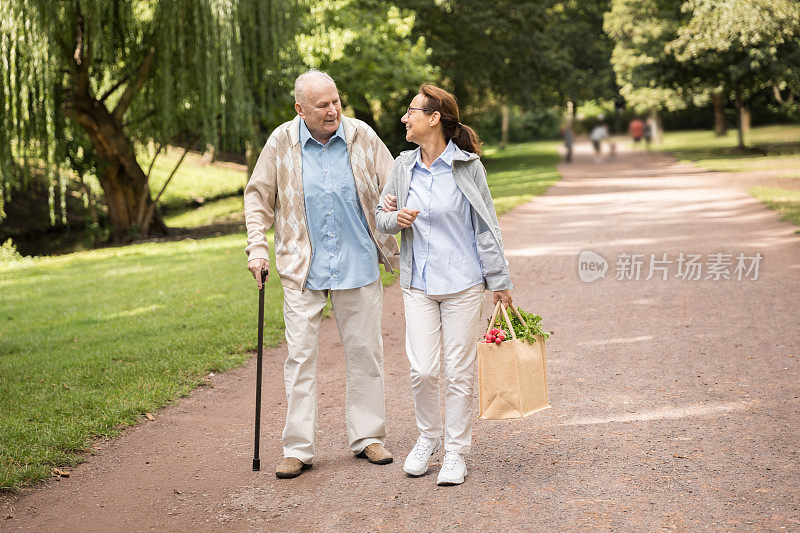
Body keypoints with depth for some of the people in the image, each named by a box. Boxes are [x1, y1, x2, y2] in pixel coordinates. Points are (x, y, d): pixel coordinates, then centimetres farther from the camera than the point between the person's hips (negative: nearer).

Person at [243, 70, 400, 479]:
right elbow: (258, 197, 7)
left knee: (365, 352, 8)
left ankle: (367, 437, 22)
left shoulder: (363, 137, -1)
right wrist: (257, 247, -1)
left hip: (358, 262, 1)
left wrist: (395, 238, -3)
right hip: (302, 268, -1)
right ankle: (298, 449, 8)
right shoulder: (281, 143, -3)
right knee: (300, 356, 0)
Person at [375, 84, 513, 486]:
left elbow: (485, 226, 0)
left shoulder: (467, 166, -5)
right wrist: (396, 218, -9)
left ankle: (455, 452, 16)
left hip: (463, 283, -3)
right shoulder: (404, 166, 5)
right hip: (418, 284, 3)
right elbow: (381, 213, 16)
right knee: (421, 369, -3)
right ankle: (427, 437, 22)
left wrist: (500, 281, 1)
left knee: (458, 371, 2)